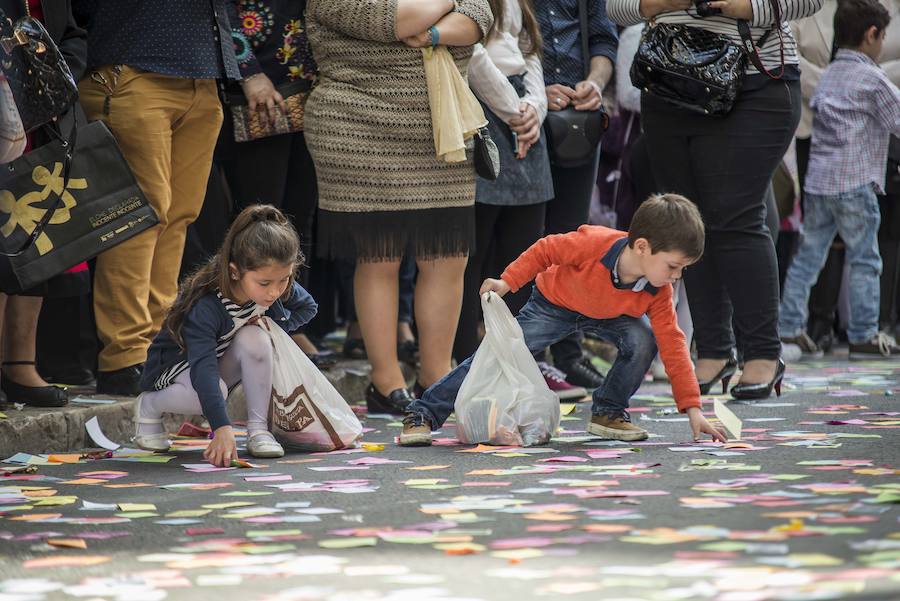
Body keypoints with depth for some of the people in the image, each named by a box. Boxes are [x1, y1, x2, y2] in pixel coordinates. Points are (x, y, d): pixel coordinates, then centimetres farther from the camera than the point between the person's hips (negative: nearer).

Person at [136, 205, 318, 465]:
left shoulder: (278, 287, -19)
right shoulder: (204, 307, -38)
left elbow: (308, 307, 4)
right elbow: (203, 369, -48)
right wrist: (222, 429, -58)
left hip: (223, 360, 5)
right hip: (174, 365, -5)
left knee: (255, 338, -27)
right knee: (210, 392, -37)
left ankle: (258, 430, -17)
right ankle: (149, 406, -5)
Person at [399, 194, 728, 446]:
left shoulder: (658, 291, -26)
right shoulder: (593, 244, -39)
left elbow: (673, 345, -22)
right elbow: (545, 251, -22)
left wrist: (693, 408, -25)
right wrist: (507, 282, -21)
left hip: (608, 314, 3)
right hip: (553, 302, -3)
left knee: (643, 341, -24)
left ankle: (608, 412, -2)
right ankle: (424, 414, -5)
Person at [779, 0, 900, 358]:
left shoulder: (829, 75, 15)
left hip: (818, 181, 7)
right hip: (854, 183, -7)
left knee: (808, 256, 9)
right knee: (864, 261, 1)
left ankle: (787, 325, 8)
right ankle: (864, 335, 4)